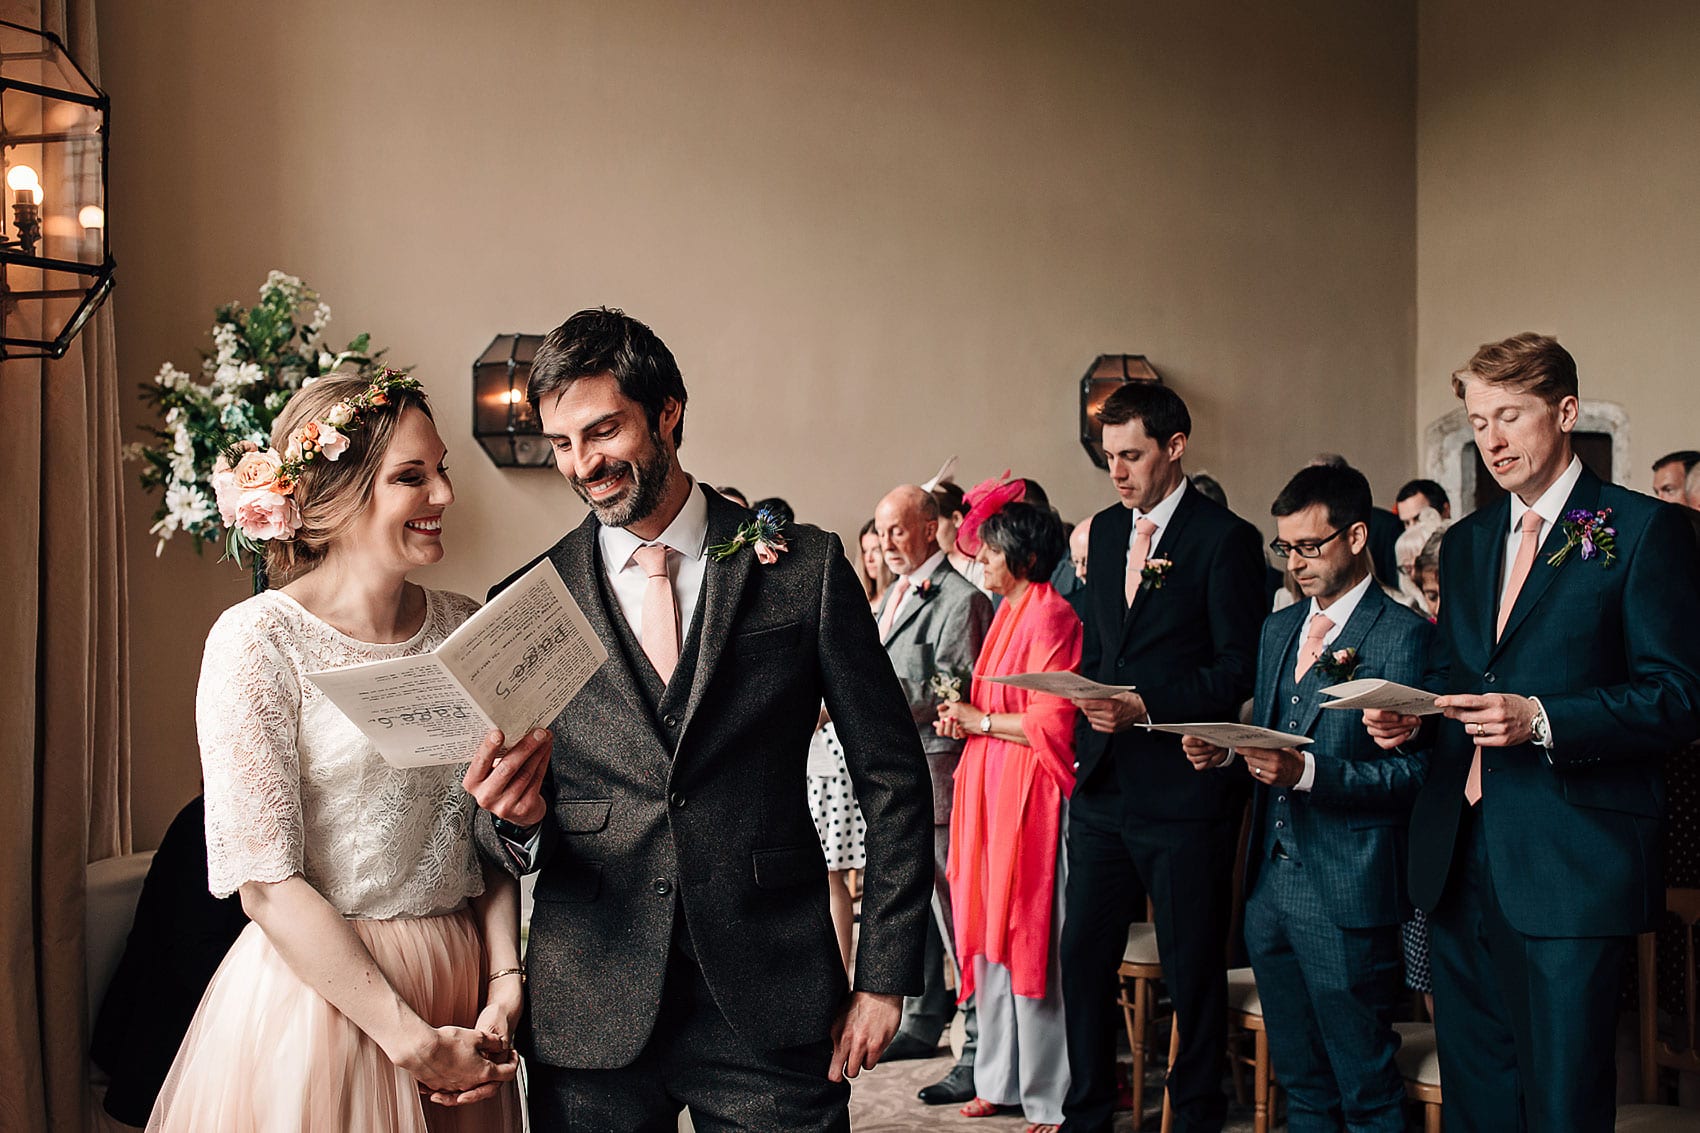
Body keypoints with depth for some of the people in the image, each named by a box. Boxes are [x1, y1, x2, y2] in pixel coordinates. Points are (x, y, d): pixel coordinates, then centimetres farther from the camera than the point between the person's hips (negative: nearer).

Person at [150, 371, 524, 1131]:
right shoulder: (259, 640, -13)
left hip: (461, 982, 5)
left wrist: (506, 982, -6)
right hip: (318, 988, -5)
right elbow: (267, 883, -16)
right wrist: (411, 1040, -15)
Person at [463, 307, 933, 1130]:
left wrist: (885, 973, -1)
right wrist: (515, 817, -15)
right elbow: (505, 840, 8)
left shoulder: (805, 568, 0)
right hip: (589, 1013, 2)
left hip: (770, 1006, -1)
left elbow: (891, 778, 3)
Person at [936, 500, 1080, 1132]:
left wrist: (982, 721, -9)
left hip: (1029, 794, -9)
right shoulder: (1008, 612, 16)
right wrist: (967, 718, 7)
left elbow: (1053, 723, -19)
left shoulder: (1050, 616, -12)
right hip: (990, 788, 9)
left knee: (1031, 940, -3)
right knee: (990, 934, 12)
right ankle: (1001, 1080, 23)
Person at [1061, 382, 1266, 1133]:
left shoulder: (1225, 538, -8)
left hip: (1184, 790, -6)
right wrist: (1090, 701, 4)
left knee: (1193, 969, 7)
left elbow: (1241, 668, -12)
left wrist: (1146, 704, -20)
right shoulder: (1107, 529, 13)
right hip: (1103, 785, 6)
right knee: (1084, 956, 10)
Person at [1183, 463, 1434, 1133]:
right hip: (1270, 886, 7)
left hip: (1348, 897, -7)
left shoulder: (1404, 635, -10)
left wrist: (1307, 771, -26)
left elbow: (1415, 772, -15)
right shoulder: (1279, 629, 14)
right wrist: (1223, 751, -2)